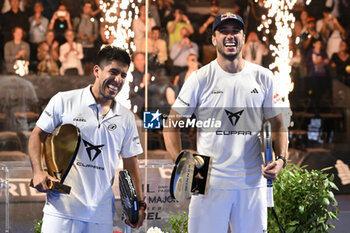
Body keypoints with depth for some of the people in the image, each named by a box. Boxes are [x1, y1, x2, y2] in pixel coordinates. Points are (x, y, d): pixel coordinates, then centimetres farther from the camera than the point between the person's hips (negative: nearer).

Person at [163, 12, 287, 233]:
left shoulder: (263, 77, 6)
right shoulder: (200, 79, -1)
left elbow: (278, 123, 13)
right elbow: (171, 123, 3)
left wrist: (281, 159, -4)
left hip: (253, 182, 2)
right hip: (210, 183, -2)